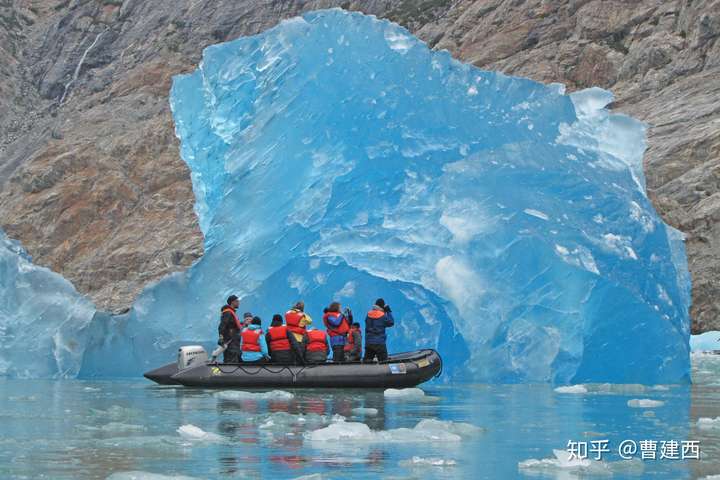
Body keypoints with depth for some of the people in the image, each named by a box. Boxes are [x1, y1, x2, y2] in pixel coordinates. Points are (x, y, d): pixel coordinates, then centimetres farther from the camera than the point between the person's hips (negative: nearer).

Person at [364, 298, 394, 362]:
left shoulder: (368, 314, 4)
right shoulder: (383, 316, -10)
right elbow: (391, 323, 1)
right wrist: (389, 312, 7)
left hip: (368, 342, 5)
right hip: (379, 343, -5)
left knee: (366, 361, 9)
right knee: (383, 362, 0)